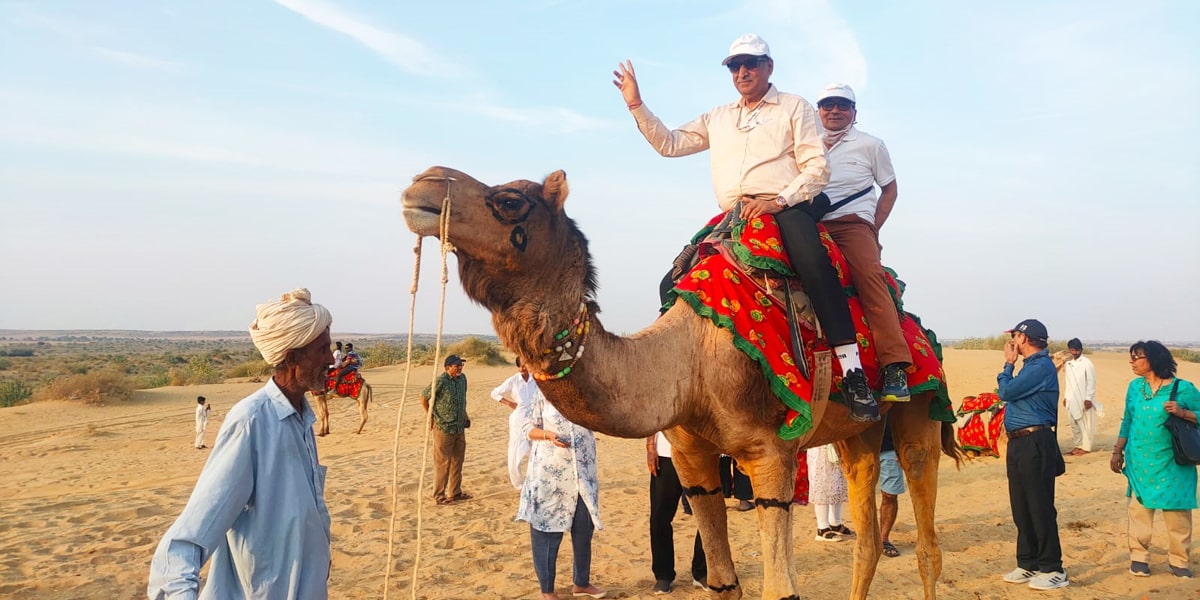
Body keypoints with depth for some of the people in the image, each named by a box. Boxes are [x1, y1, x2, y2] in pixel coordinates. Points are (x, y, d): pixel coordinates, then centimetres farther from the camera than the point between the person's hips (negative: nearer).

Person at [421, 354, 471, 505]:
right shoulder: (440, 381, -19)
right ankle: (439, 495, 9)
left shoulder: (462, 378, 5)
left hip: (460, 428, 7)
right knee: (442, 462, -1)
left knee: (457, 461, 15)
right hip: (444, 429, -7)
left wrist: (464, 414, 15)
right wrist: (431, 416, -6)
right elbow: (423, 397, -10)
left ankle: (455, 492, 27)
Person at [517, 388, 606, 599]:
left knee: (584, 527, 12)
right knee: (547, 528, 2)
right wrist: (548, 435, -21)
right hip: (549, 473, -4)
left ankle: (582, 583, 30)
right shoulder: (543, 392, -5)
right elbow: (527, 427, -5)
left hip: (583, 472, 4)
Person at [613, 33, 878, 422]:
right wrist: (635, 104, 10)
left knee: (814, 264, -36)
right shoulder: (717, 118, 23)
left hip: (786, 208, -5)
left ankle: (853, 373, -36)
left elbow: (817, 169, 0)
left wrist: (778, 201, -16)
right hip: (733, 220, 6)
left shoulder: (795, 108, 10)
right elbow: (668, 143, 20)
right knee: (674, 284, -8)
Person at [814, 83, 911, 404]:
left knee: (869, 274, -29)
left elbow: (890, 187, 16)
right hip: (812, 224, 3)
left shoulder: (870, 145, 15)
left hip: (852, 223, -3)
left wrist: (874, 228, 2)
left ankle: (895, 366, -34)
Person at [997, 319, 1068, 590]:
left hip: (1034, 444, -10)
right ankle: (1028, 564, 22)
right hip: (1019, 443, 10)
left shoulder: (1041, 367, -15)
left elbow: (1006, 392, -14)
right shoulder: (1031, 365, 16)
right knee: (1021, 508, 14)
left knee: (1040, 508, -3)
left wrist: (1009, 364, -4)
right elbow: (1010, 394, 15)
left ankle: (1052, 569, 5)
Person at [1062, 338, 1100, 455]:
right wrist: (1065, 397, 14)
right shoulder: (1068, 364, 10)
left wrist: (1088, 398, -16)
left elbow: (1091, 382, -12)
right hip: (1072, 400, 7)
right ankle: (1079, 444, 23)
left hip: (1084, 399, -7)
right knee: (1074, 424, 13)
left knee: (1085, 424, 0)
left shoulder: (1087, 363, -10)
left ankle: (1085, 447, 6)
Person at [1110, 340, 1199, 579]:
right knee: (1139, 509, 5)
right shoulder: (1135, 387, 7)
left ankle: (1178, 560, 17)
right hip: (1139, 463, 3)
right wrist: (1118, 452, 14)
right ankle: (1139, 557, 15)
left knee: (1178, 511, 3)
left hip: (1172, 463, -3)